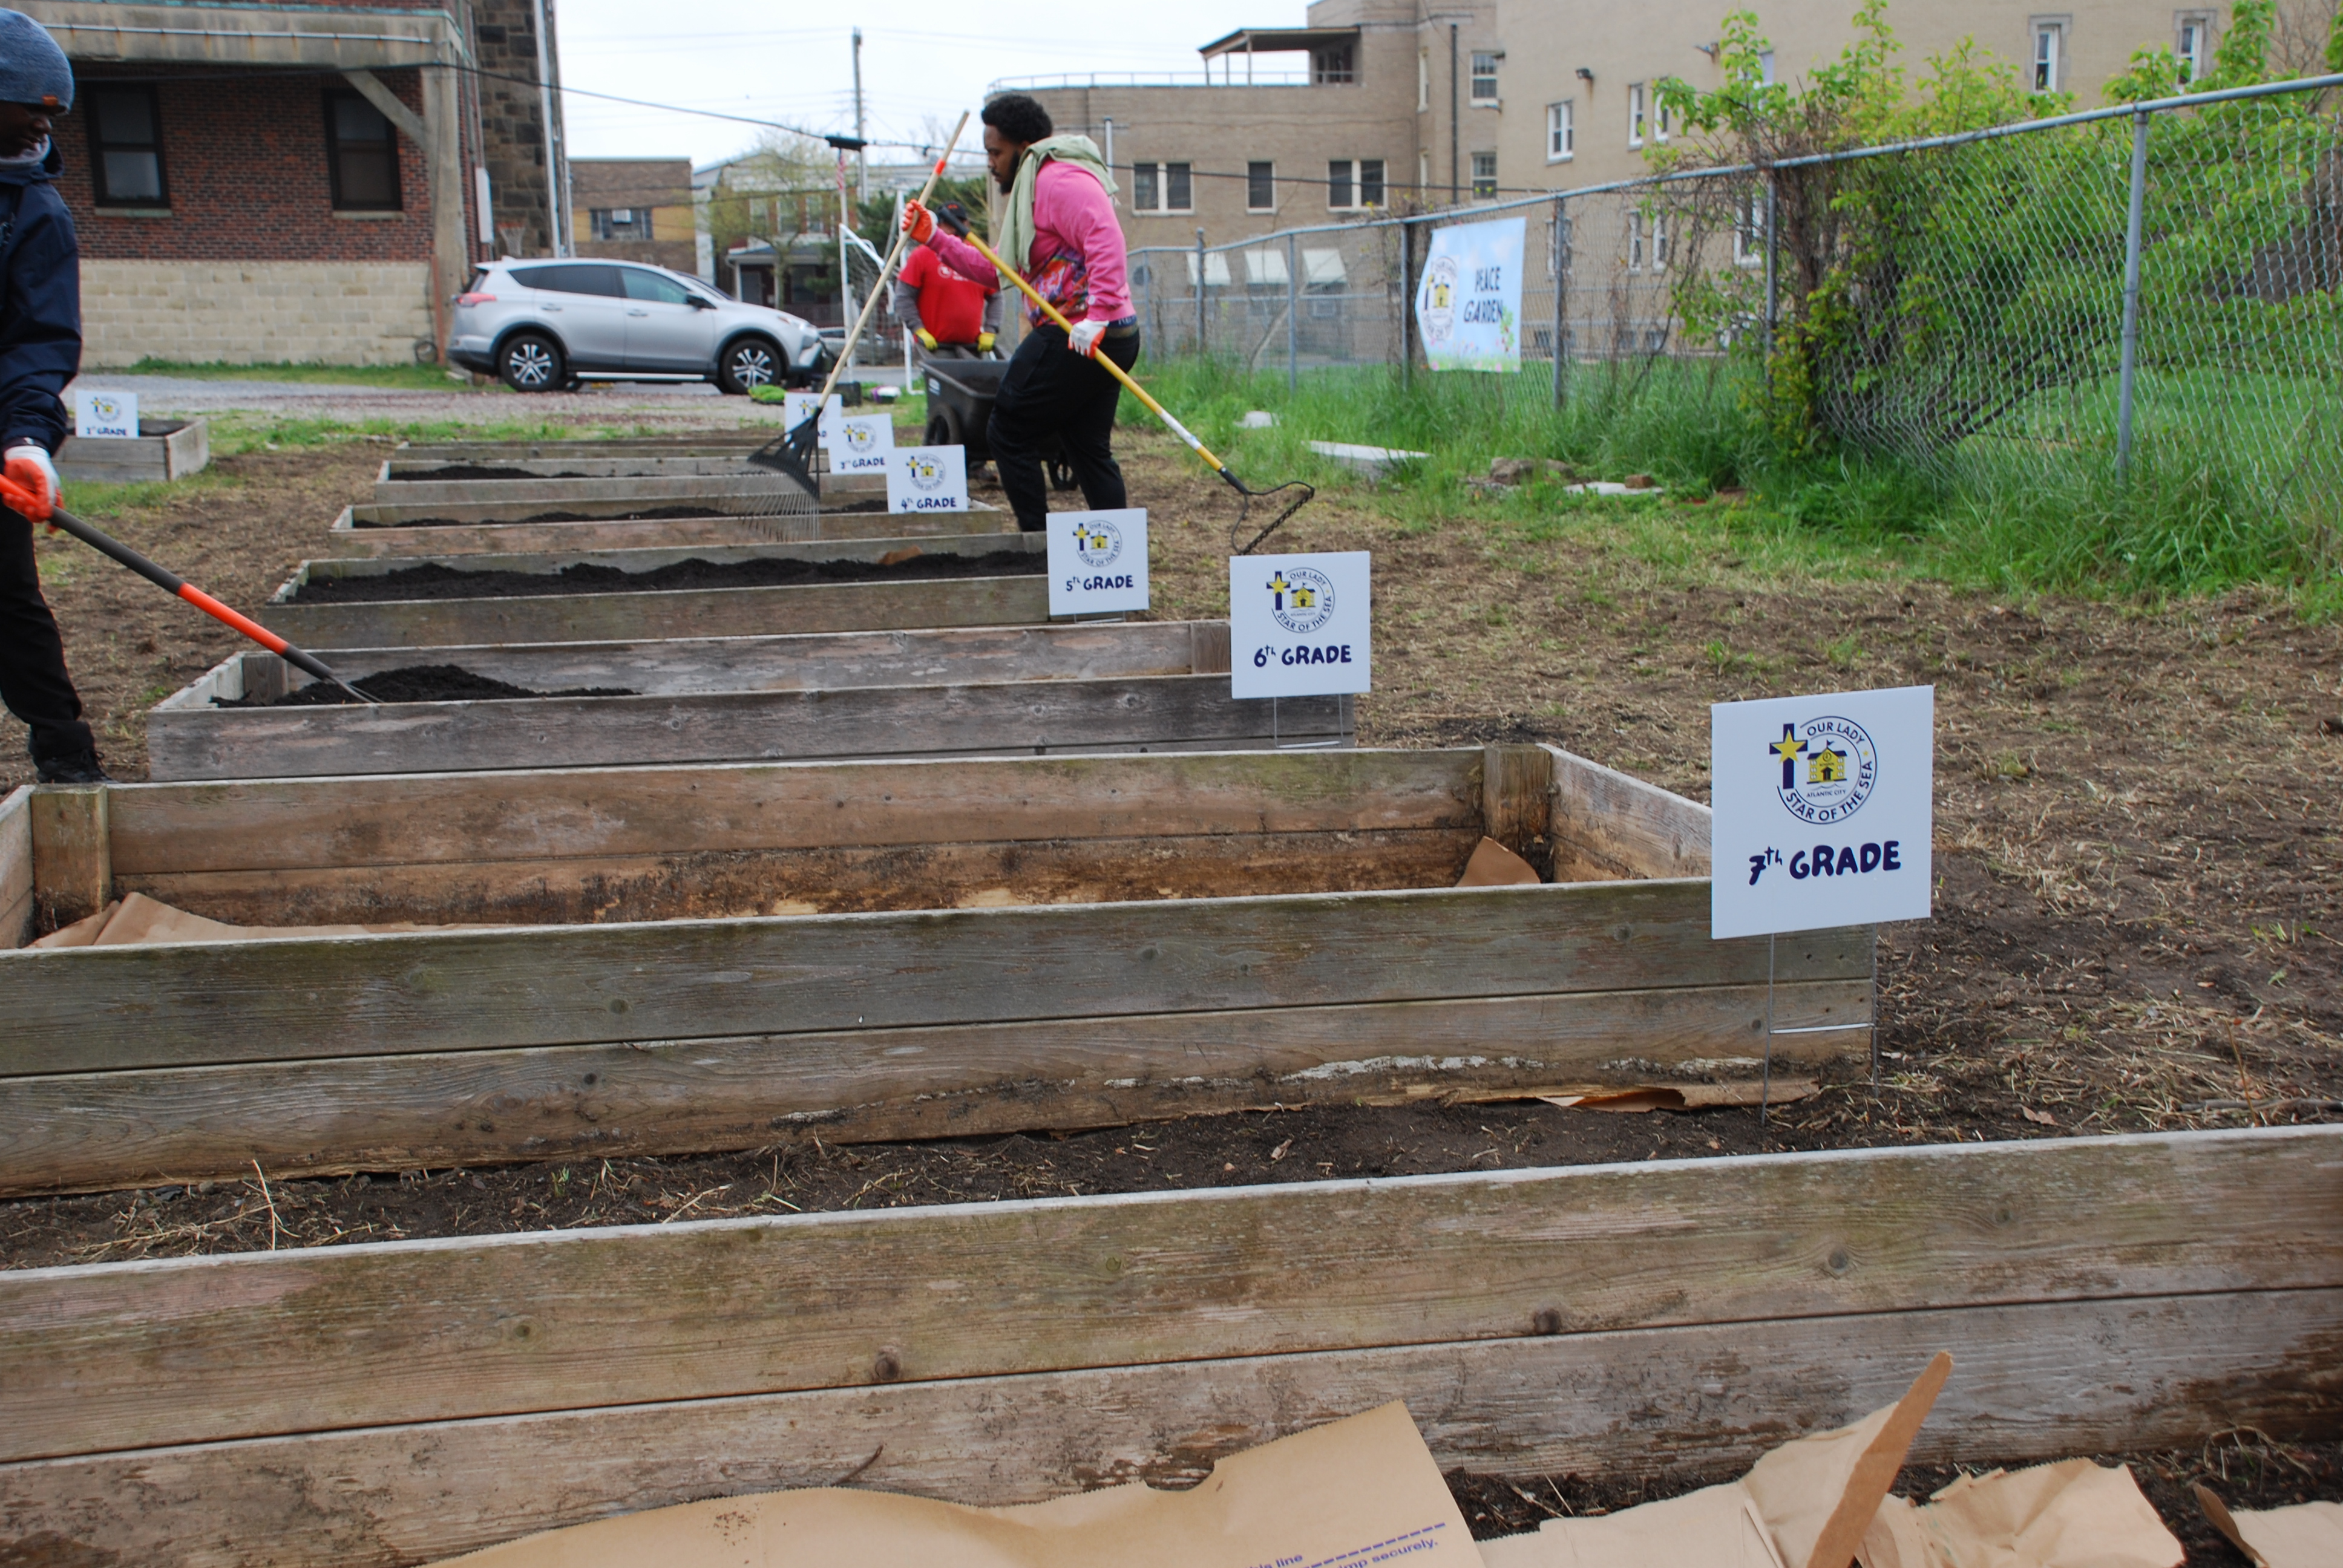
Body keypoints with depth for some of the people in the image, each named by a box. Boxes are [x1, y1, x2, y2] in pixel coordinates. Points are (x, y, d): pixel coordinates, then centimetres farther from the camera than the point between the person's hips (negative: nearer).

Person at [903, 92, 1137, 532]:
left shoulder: (1059, 179, -11)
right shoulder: (1032, 187, 23)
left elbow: (1106, 243, -26)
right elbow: (997, 269, 23)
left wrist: (1097, 317, -33)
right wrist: (935, 238, 17)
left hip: (1076, 339, -11)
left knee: (1009, 434, -2)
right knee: (1089, 450, 12)